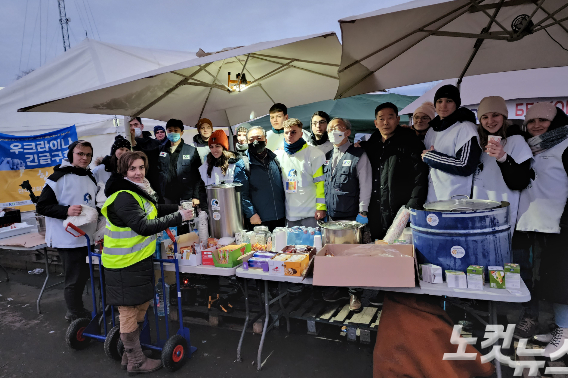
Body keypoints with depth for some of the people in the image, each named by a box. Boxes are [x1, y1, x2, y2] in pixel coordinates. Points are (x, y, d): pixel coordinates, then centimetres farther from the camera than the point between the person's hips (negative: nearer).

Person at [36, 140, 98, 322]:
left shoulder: (91, 178, 13)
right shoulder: (59, 177, -12)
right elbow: (41, 206, -13)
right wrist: (66, 210, -26)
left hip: (87, 237, 8)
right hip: (69, 238, -7)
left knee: (82, 276, 17)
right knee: (75, 279, 1)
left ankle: (77, 311, 34)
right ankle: (76, 315, 19)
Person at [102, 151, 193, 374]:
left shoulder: (139, 191, 11)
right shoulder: (123, 197, -21)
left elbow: (153, 211, 24)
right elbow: (144, 226, -29)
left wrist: (180, 208, 11)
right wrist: (178, 218, -24)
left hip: (139, 260, 10)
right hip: (125, 264, -10)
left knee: (141, 306, 19)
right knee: (129, 311, 4)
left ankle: (129, 355, 36)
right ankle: (136, 362, 21)